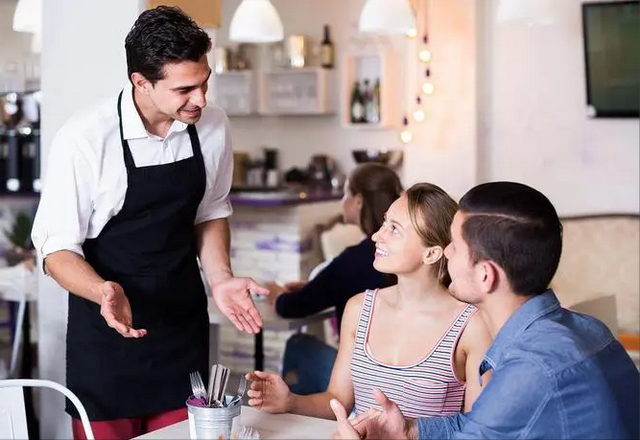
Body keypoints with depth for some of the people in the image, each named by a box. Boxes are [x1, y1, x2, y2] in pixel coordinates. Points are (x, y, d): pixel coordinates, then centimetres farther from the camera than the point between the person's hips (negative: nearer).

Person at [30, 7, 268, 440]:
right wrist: (105, 291, -32)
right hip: (108, 329, -3)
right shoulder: (84, 138, -20)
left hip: (184, 327, 4)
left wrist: (221, 278, -6)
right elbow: (56, 246, -13)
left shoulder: (213, 127, -7)